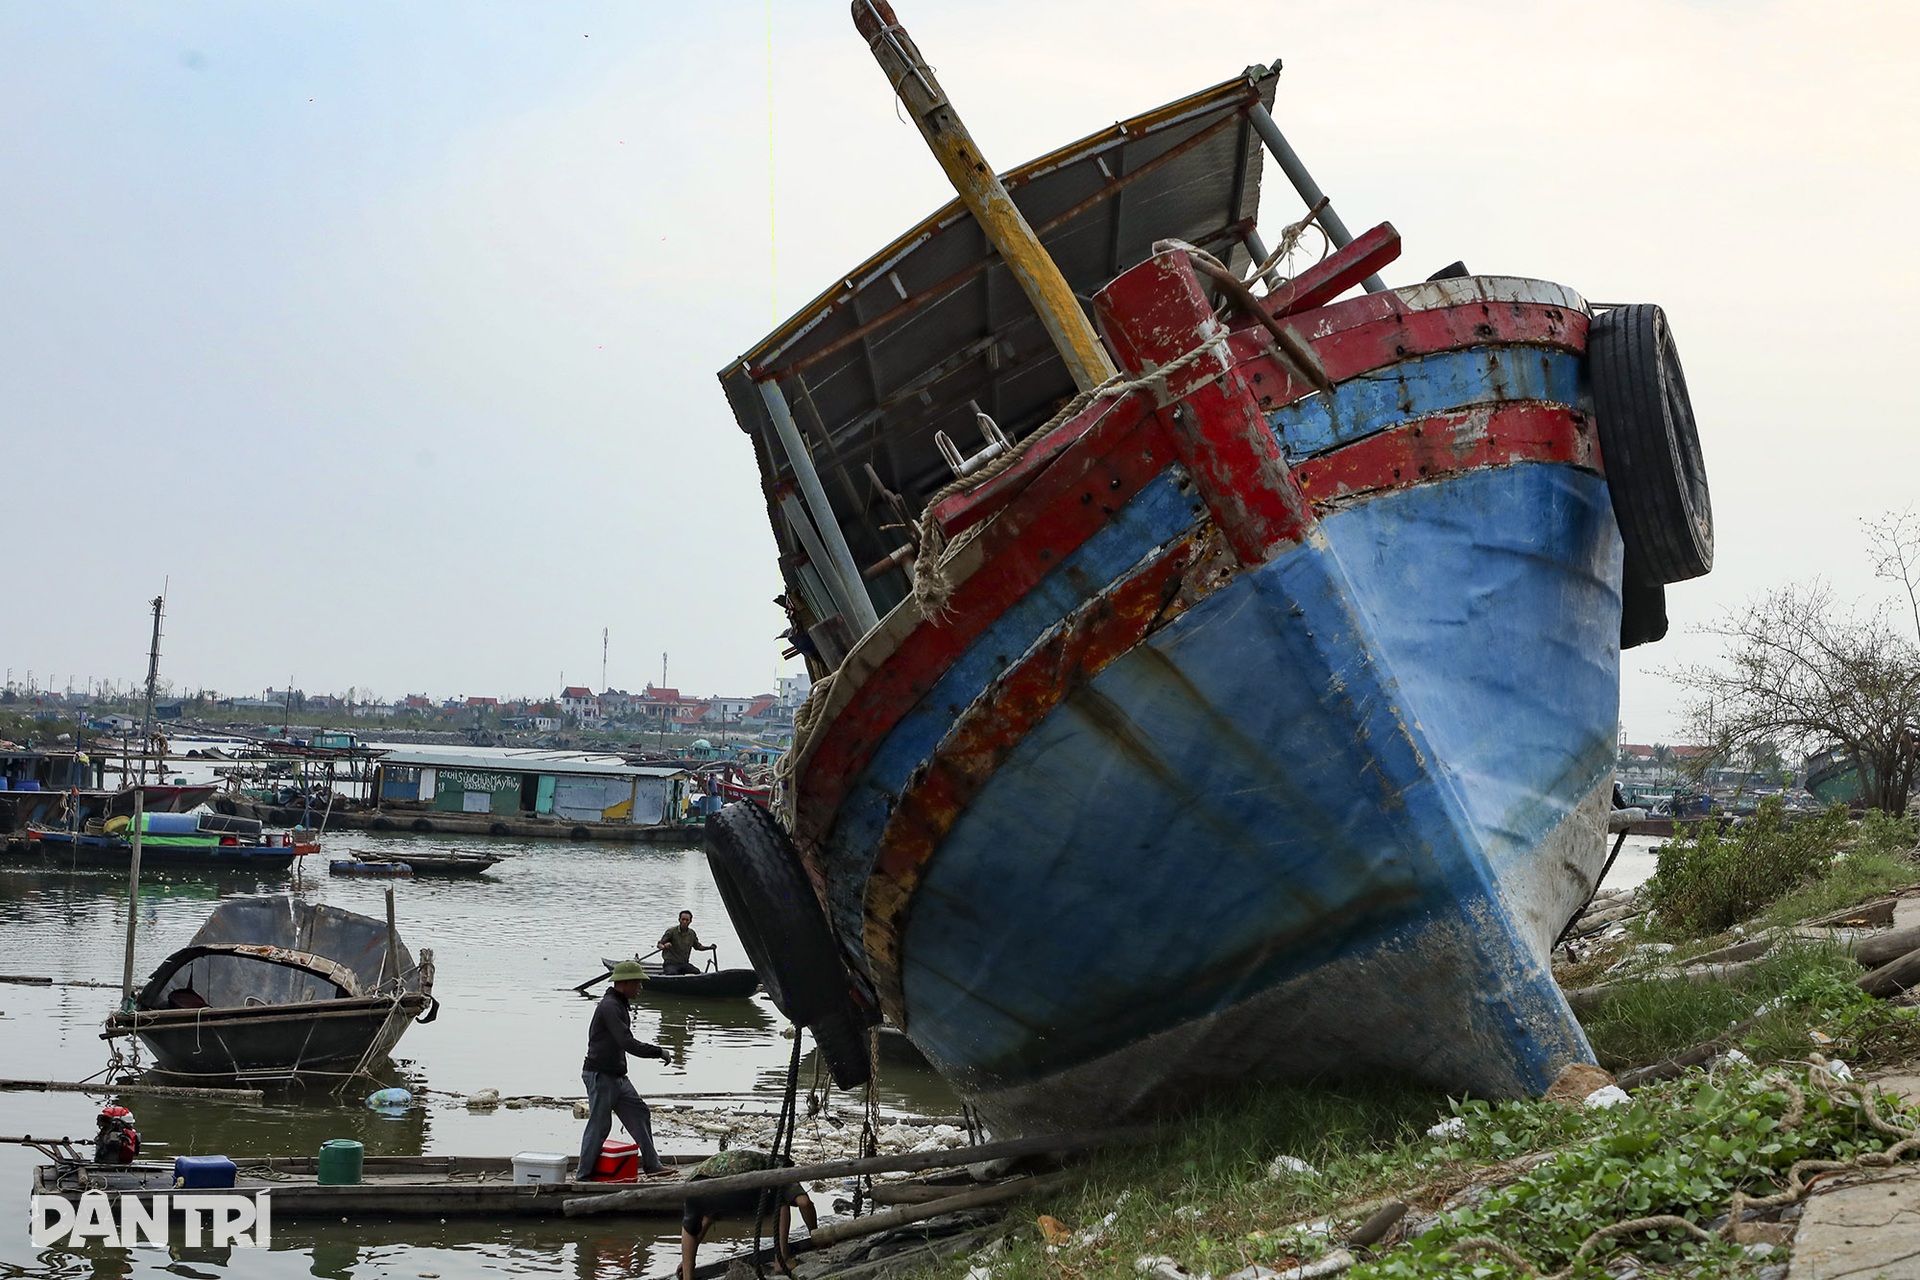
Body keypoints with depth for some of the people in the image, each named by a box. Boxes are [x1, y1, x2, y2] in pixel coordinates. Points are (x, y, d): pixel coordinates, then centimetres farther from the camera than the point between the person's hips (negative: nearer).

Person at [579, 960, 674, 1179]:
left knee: (639, 1113, 12)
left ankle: (651, 1163, 19)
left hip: (617, 1076, 10)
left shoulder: (620, 1005, 14)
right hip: (600, 1076, -10)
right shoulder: (609, 1007, -20)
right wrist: (659, 1052, -21)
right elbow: (628, 1043, -27)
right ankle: (583, 1173, 4)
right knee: (599, 1124, -4)